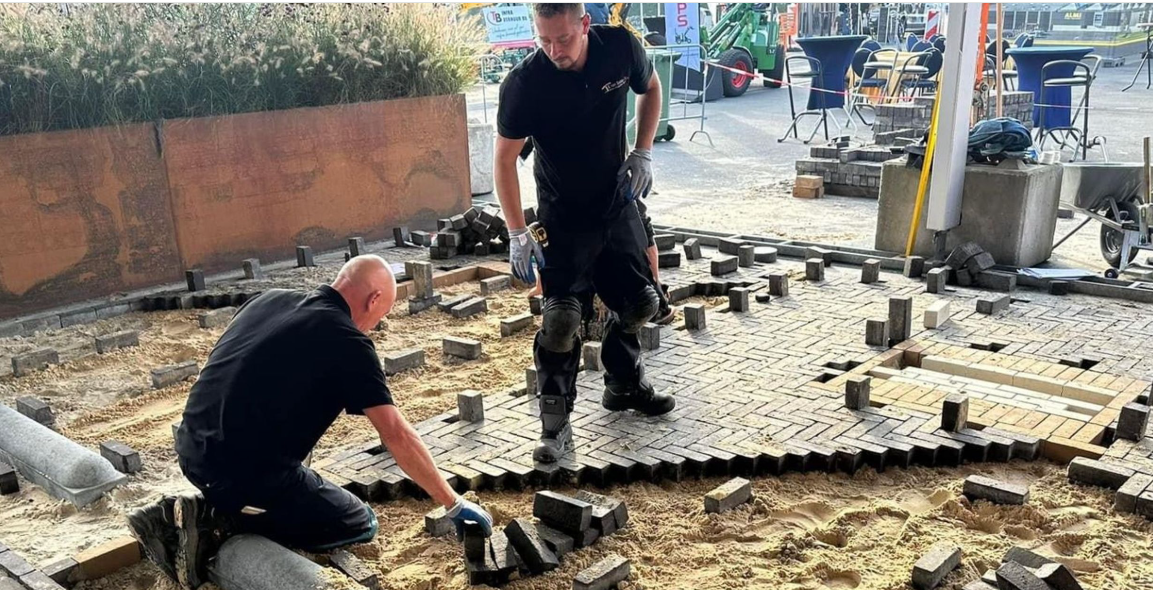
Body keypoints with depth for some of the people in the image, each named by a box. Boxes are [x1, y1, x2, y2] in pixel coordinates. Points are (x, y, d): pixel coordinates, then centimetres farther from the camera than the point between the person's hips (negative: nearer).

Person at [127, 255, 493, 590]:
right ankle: (217, 523, -4)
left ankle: (182, 515, 11)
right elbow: (397, 436, -11)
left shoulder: (269, 299, 12)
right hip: (244, 469, -8)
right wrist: (453, 504, -3)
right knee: (359, 524, 9)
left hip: (192, 451, 8)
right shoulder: (348, 341, -9)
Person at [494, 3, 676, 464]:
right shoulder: (523, 84, -24)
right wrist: (518, 234, -20)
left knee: (638, 303, 13)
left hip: (618, 205, 4)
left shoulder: (620, 47, -15)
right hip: (562, 219, -4)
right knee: (561, 318, -11)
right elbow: (505, 159, -16)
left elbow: (650, 88, 7)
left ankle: (624, 386, 37)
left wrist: (643, 152, -5)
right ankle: (555, 423, 2)